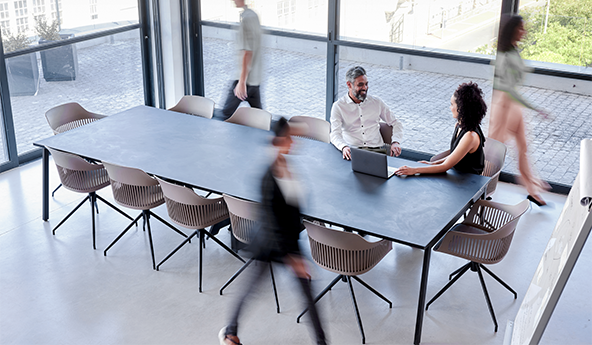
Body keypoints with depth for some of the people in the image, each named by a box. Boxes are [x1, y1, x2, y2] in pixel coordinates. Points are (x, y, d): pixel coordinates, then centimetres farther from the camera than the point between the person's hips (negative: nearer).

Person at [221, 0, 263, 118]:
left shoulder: (244, 19, -21)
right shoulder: (253, 14, 10)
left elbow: (247, 52, -25)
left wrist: (241, 82, -25)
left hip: (245, 78, -10)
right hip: (255, 77, 10)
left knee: (227, 113, 2)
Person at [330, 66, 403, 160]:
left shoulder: (377, 102, 15)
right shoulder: (339, 106, 5)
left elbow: (395, 124, 20)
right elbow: (335, 134, -7)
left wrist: (396, 142, -2)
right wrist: (344, 147, -31)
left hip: (377, 149, 2)